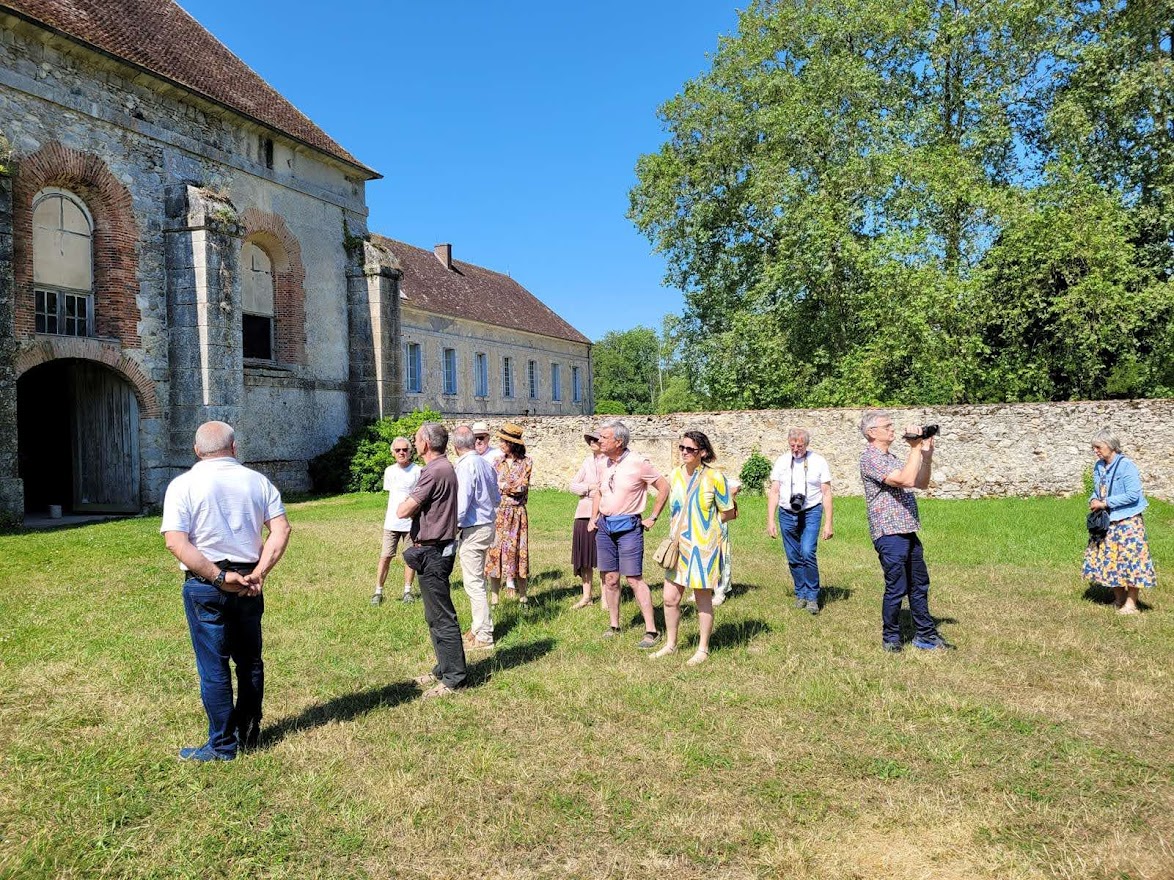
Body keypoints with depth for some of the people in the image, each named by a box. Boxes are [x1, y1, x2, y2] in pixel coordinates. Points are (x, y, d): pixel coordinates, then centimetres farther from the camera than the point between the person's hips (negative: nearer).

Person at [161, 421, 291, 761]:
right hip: (248, 585, 3)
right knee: (250, 660, 17)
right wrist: (259, 573, -9)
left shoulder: (184, 485, -6)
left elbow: (176, 542, -17)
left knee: (214, 668, 7)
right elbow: (281, 529, -7)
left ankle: (222, 745, 17)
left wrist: (219, 577, -16)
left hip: (205, 585, -3)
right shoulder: (258, 481, 2)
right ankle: (249, 734, 28)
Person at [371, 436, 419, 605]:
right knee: (385, 557, 0)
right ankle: (378, 591, 8)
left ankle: (407, 590, 19)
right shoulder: (389, 471, 7)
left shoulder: (417, 471, -5)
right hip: (392, 522, 3)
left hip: (411, 522, -2)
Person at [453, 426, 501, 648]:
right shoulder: (486, 464, 8)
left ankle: (483, 636, 3)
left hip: (471, 530, -9)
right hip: (488, 525, 9)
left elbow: (461, 504, -21)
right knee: (477, 580, 19)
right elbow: (497, 499, 16)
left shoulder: (464, 466, -17)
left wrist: (453, 528, -10)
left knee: (473, 583, -2)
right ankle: (479, 627, 28)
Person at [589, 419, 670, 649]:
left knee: (635, 579, -8)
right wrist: (593, 518, 12)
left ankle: (651, 630, -1)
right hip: (604, 526, 6)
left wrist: (653, 518, -4)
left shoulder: (638, 463, -11)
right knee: (609, 578, 10)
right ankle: (614, 626, 22)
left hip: (628, 527, -6)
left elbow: (664, 487, -5)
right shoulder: (605, 464, 8)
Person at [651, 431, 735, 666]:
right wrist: (680, 530, 9)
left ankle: (703, 650, 20)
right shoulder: (675, 475, 6)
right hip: (679, 545, 5)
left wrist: (705, 523, 3)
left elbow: (728, 512, -3)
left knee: (703, 600, 6)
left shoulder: (714, 477, -11)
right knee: (670, 598, 8)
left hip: (703, 546, -5)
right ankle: (670, 644, 26)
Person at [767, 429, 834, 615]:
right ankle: (800, 594, 22)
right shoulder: (781, 462, 6)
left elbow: (826, 493, 0)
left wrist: (828, 523, -4)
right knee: (793, 558, 5)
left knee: (808, 553, -17)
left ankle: (812, 597, -3)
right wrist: (770, 520, 1)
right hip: (787, 514, 3)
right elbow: (774, 492, 7)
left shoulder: (818, 461, 0)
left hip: (811, 513, -3)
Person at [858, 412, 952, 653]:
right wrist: (915, 448, -18)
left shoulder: (892, 458, 17)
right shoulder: (870, 458, -14)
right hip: (890, 534, -9)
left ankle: (926, 635, 24)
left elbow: (921, 483, 16)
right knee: (896, 589, -1)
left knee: (919, 586, 14)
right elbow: (906, 480, -24)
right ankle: (890, 638, 14)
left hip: (908, 532, 9)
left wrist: (927, 454, 4)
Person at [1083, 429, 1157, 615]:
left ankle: (1131, 603, 4)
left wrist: (1105, 503, -19)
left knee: (1130, 558, -5)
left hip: (1127, 521, -8)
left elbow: (1133, 495, -21)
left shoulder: (1126, 466, -16)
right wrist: (1094, 500, 0)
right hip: (1105, 521, 8)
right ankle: (1119, 599, 23)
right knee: (1109, 559, 10)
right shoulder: (1098, 467, 8)